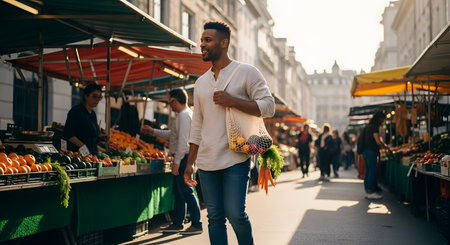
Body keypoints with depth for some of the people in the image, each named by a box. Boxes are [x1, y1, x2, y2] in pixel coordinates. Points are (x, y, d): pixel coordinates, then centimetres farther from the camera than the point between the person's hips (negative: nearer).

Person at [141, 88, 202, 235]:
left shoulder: (184, 115, -15)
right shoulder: (183, 114, 19)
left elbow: (183, 140, -22)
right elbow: (172, 135, 28)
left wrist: (176, 162, -22)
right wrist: (153, 131, 31)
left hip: (183, 157, -11)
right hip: (182, 158, 11)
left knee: (186, 191, -8)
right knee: (178, 191, 14)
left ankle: (197, 225, -3)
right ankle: (177, 224, 21)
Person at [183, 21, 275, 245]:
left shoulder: (246, 72, 0)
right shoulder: (201, 82, 16)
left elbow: (268, 107, -6)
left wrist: (233, 101, -15)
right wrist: (190, 163, 14)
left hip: (235, 159, -5)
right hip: (207, 162, 5)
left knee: (235, 214, -10)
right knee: (215, 217, 6)